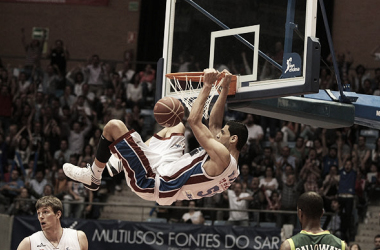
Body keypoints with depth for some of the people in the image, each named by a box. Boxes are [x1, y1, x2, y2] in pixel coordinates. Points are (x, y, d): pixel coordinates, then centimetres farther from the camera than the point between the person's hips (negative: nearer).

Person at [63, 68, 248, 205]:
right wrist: (225, 89, 13)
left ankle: (94, 177, 11)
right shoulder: (230, 166, 5)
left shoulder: (223, 157, -25)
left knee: (114, 126, -10)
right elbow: (214, 124, 16)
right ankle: (121, 160, 27)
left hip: (153, 182, -11)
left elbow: (194, 121, -26)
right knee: (177, 126, 32)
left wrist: (207, 86, -19)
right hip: (165, 171, 11)